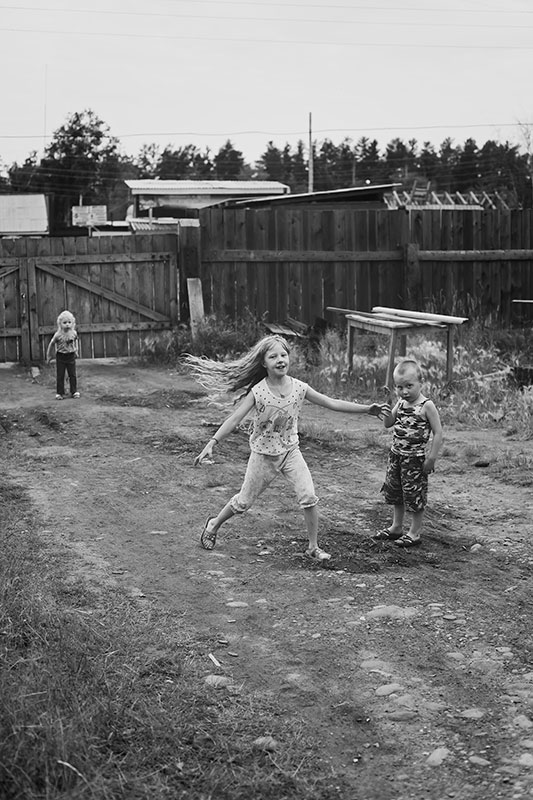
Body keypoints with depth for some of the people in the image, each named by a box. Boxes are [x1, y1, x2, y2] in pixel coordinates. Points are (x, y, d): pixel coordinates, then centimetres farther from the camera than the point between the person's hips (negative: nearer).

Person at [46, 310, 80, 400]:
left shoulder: (73, 333, -7)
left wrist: (76, 350, 17)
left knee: (73, 375, 6)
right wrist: (49, 355, 1)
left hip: (71, 356, 2)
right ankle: (59, 393, 8)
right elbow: (51, 344, -4)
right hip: (60, 356, -2)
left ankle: (74, 392, 15)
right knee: (60, 375, 2)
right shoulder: (58, 335, -15)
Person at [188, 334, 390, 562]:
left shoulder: (298, 388, -10)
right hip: (263, 455, -2)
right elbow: (234, 419, -20)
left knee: (309, 497, -12)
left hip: (290, 451, 3)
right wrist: (211, 444, -29)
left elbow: (332, 403, -5)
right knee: (243, 502, 10)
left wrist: (367, 409, -9)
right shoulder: (258, 392, -19)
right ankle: (214, 524, 38)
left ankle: (313, 548, 5)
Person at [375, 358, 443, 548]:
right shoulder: (401, 403, 4)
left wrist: (431, 458, -16)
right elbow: (388, 424, 7)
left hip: (415, 457, -7)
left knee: (414, 495, 1)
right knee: (394, 492, 17)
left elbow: (438, 433, -13)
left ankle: (414, 533, 14)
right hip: (396, 454, 7)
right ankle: (396, 528, 34)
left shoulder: (426, 405, -14)